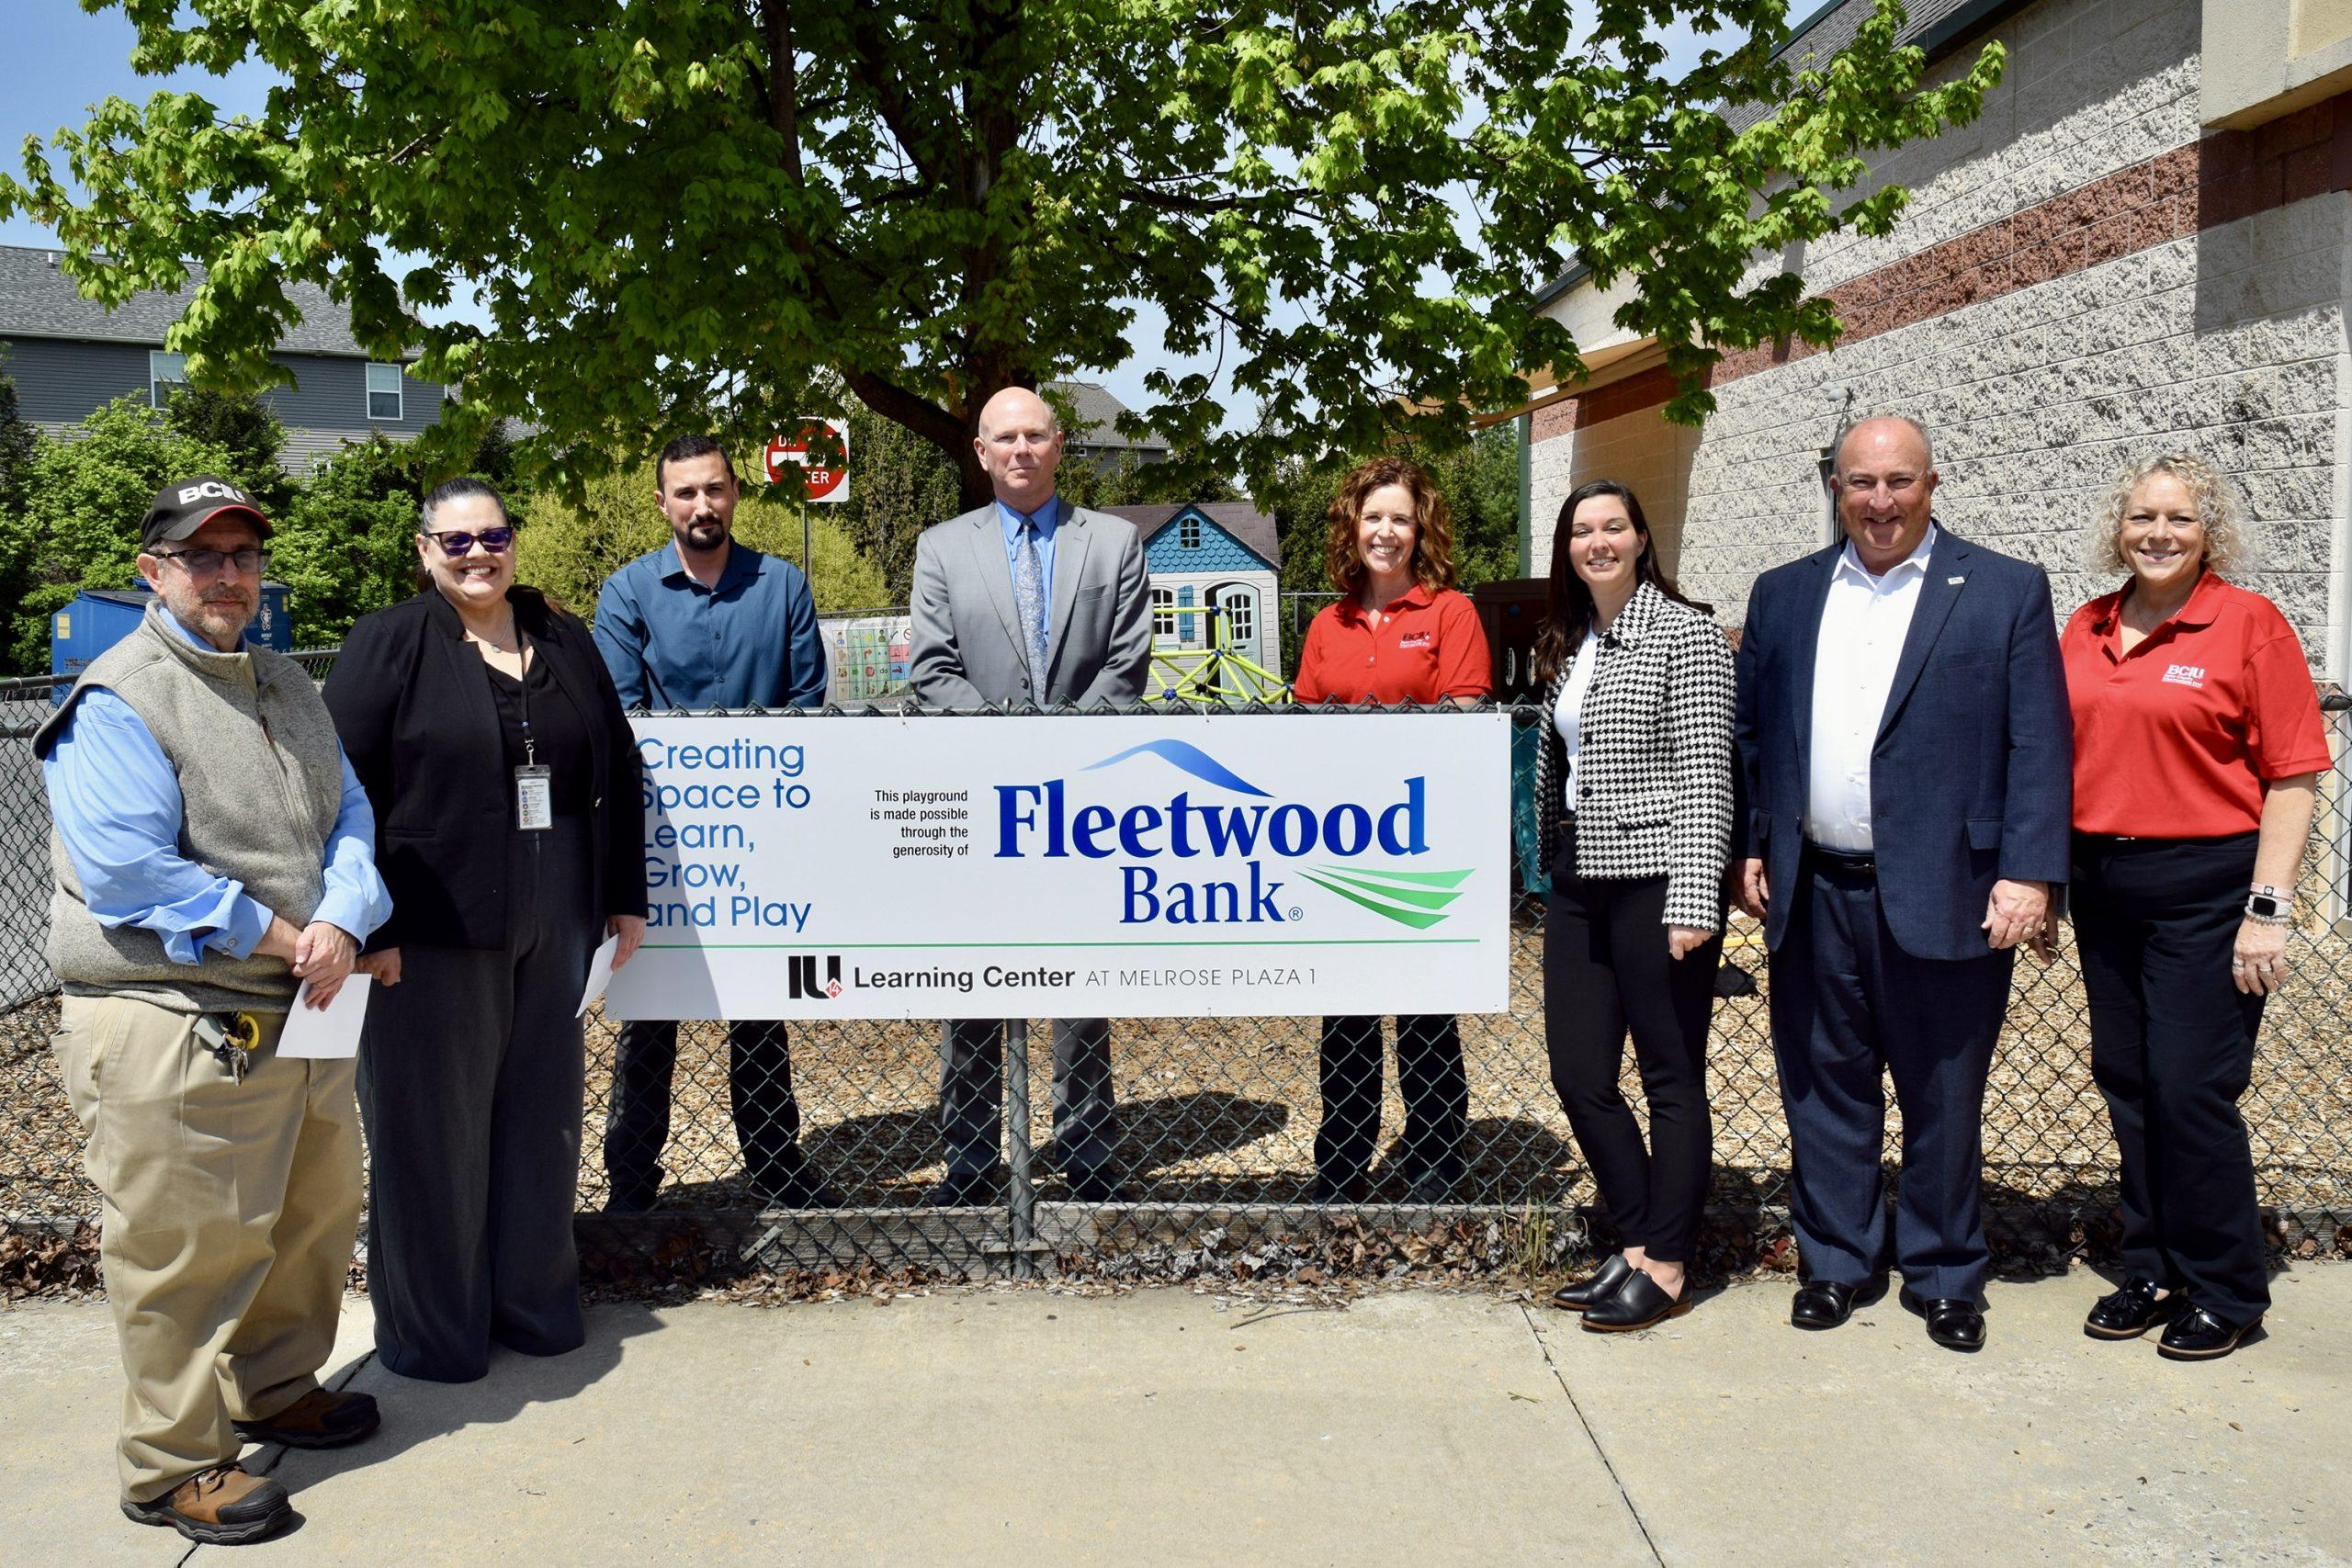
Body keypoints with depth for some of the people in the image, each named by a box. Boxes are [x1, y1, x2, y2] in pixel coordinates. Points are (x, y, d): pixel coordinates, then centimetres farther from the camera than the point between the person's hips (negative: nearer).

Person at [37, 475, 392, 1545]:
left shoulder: (288, 687, 15)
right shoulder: (113, 703, -11)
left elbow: (349, 818, 10)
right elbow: (131, 875, -21)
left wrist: (340, 925, -10)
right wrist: (283, 937, -16)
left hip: (298, 1015, 8)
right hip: (171, 1027, -8)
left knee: (313, 1217, 20)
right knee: (183, 1256, 1)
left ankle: (277, 1389, 41)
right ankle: (172, 1468, 17)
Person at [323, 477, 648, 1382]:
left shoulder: (565, 643, 10)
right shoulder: (388, 645, -3)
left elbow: (616, 774, 14)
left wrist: (625, 896, 10)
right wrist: (368, 926, -14)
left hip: (553, 928, 5)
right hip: (432, 933, -4)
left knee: (541, 1114, 14)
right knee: (434, 1126, 5)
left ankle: (534, 1302, 30)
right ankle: (430, 1330, 21)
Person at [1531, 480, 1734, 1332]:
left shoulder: (1684, 632, -7)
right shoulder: (1566, 645, 15)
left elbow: (1706, 775, -12)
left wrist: (1694, 901, -18)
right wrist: (1546, 871, 17)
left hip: (1655, 880, -7)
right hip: (1579, 884, 8)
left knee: (1672, 1078, 3)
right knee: (1579, 1074, 9)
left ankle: (1666, 1269, 14)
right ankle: (1635, 1246, 24)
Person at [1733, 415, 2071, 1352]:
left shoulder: (2007, 592, 1)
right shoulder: (1783, 595, 11)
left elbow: (2040, 746, -3)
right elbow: (1749, 734, 13)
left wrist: (2029, 873, -11)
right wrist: (1748, 846, 6)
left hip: (1944, 897, -3)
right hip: (1813, 894, 3)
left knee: (1944, 1099, 8)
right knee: (1824, 1090, 12)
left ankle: (1944, 1277, 25)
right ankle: (1836, 1263, 27)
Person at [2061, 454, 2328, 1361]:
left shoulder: (2250, 625, -6)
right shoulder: (2086, 629, 9)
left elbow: (2293, 777, -8)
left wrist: (2268, 909, -13)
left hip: (2205, 888, -5)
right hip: (2103, 884, 5)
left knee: (2192, 1090, -3)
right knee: (2127, 1084, 11)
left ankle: (2224, 1292, 15)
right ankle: (2152, 1273, 26)